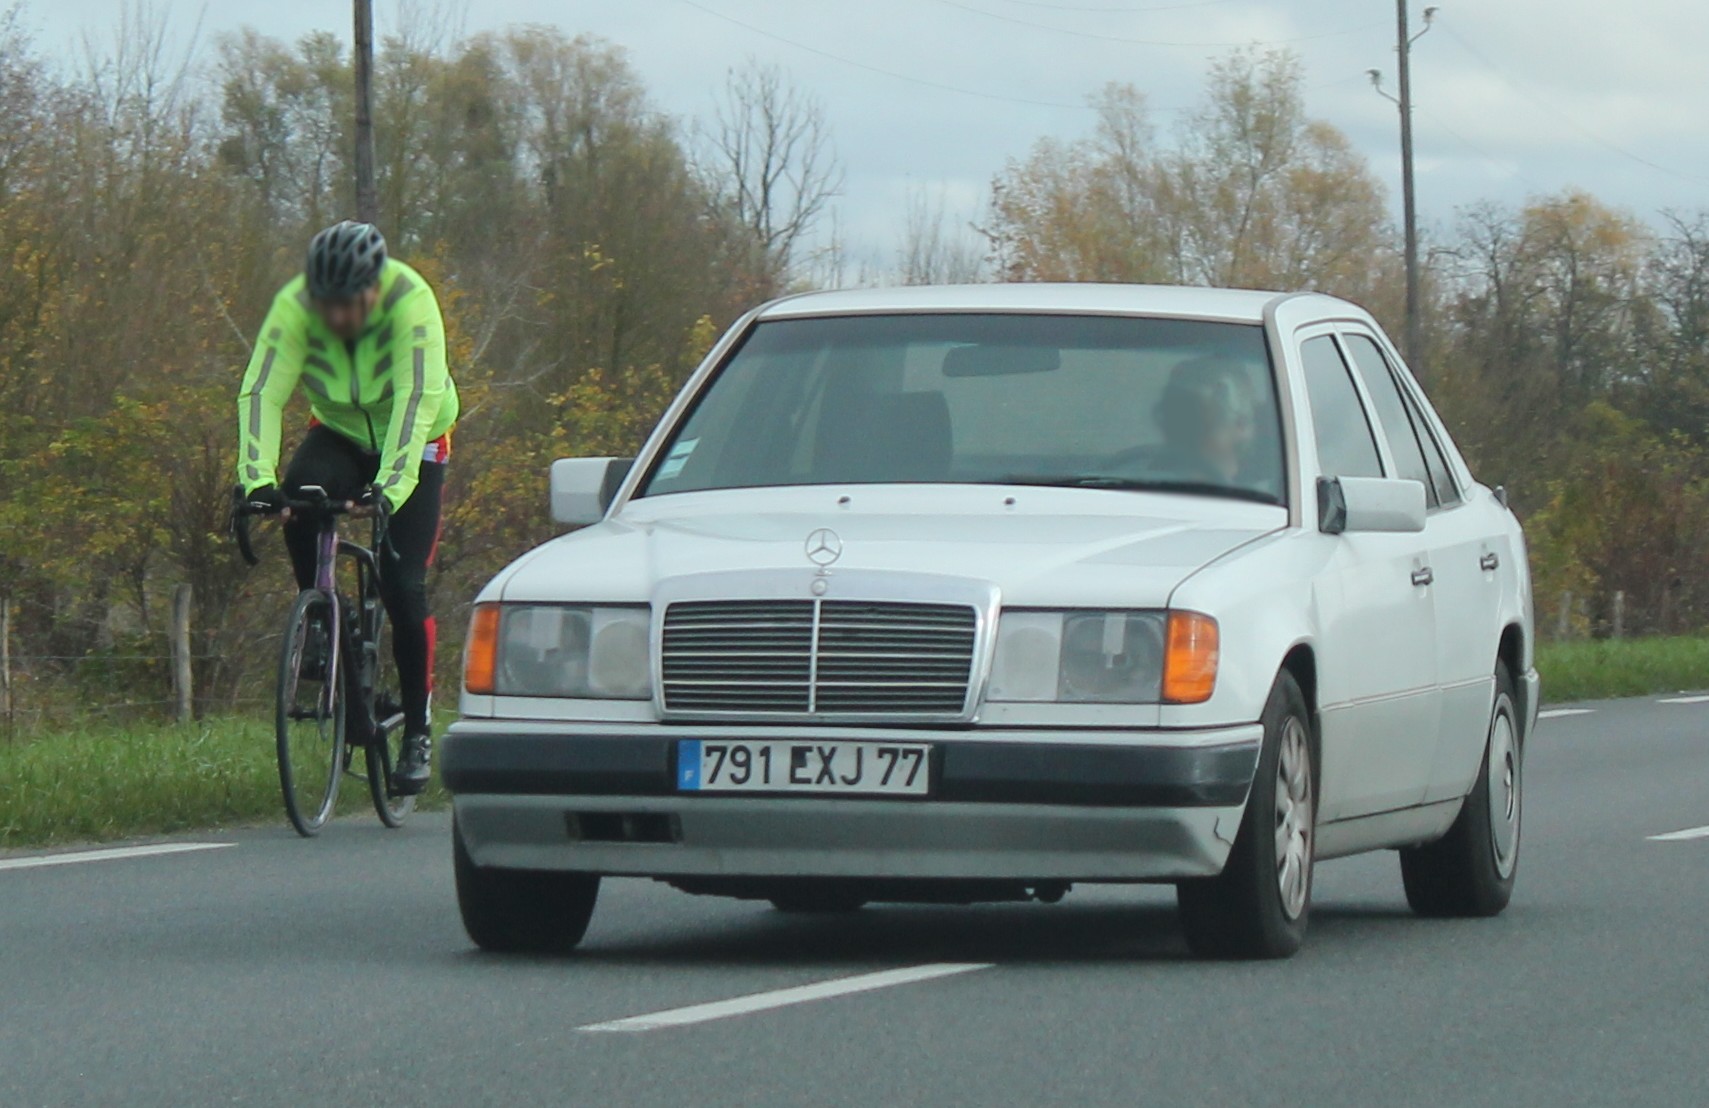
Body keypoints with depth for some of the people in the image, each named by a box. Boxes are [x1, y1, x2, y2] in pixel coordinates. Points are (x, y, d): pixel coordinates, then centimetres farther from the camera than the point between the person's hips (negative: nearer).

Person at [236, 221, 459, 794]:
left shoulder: (410, 302, -32)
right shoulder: (295, 306, -24)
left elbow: (416, 399, -40)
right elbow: (260, 393, -32)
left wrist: (390, 488, -52)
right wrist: (258, 480, -47)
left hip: (413, 445, -2)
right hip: (340, 432, 2)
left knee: (403, 586, -12)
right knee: (300, 498, -32)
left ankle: (417, 732, 4)